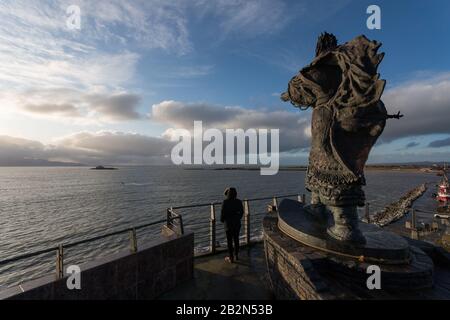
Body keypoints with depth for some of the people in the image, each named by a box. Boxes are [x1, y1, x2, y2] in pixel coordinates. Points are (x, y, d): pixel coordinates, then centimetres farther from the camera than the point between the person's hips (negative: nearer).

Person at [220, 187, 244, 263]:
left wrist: (222, 220, 7)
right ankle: (236, 255, 33)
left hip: (229, 223, -4)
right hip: (237, 223, 4)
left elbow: (222, 213, -13)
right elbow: (242, 212, 4)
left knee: (229, 240, 10)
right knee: (236, 239, 20)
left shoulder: (225, 202, -18)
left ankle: (231, 258, 21)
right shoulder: (239, 202, -6)